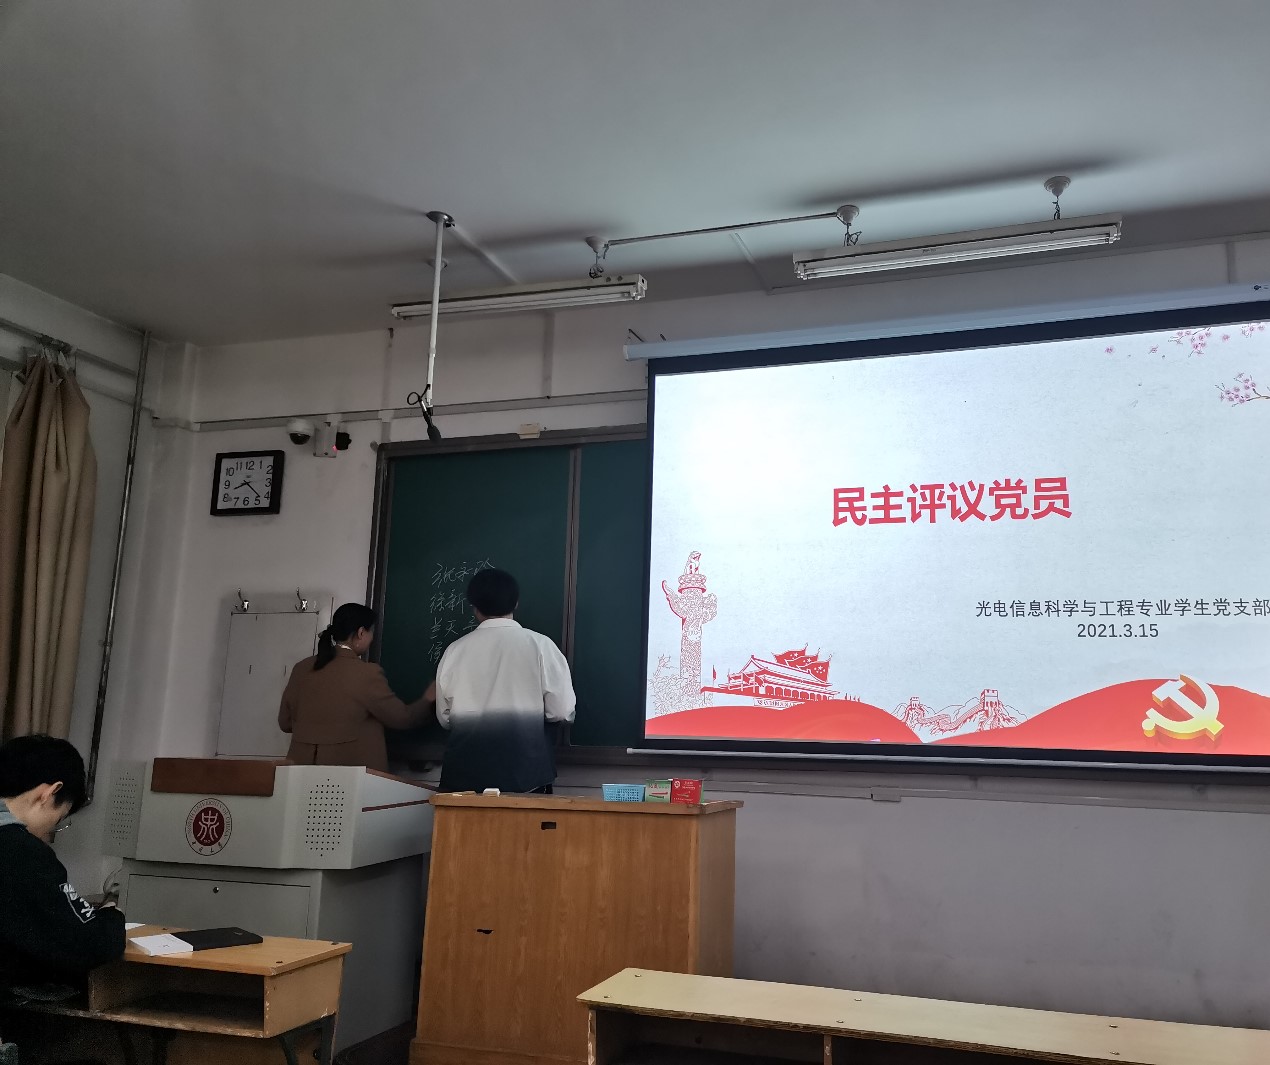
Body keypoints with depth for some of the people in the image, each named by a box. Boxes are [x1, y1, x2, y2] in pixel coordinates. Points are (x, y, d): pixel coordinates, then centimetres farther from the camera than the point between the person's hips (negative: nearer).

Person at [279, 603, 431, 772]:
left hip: (303, 765, 6)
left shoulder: (301, 669, 3)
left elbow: (285, 723, 12)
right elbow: (403, 718, -3)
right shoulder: (366, 674, -12)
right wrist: (427, 700, 15)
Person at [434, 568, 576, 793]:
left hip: (466, 774, 2)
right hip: (526, 775, -2)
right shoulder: (540, 645, -5)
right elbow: (562, 712, -6)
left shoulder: (455, 651, 0)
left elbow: (445, 718, 8)